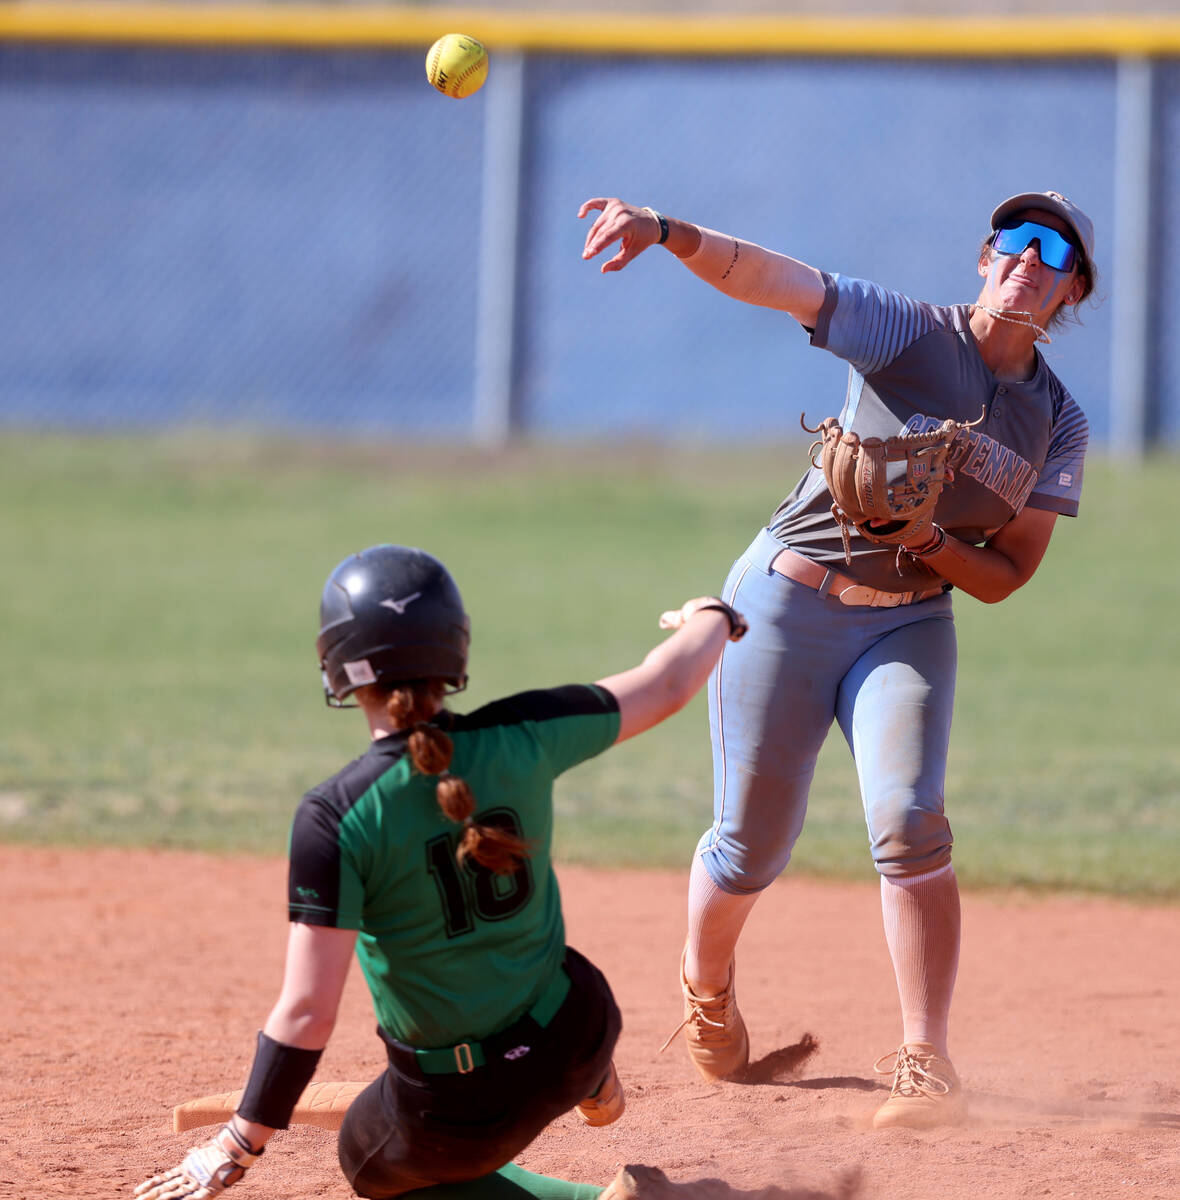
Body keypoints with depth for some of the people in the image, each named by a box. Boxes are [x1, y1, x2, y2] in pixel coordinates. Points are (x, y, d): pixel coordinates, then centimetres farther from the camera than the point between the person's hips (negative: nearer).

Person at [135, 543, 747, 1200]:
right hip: (574, 1039, 5)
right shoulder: (521, 740, -14)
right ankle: (594, 1083, 59)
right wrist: (710, 620, 25)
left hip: (459, 1111, -5)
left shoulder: (336, 819, -24)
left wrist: (240, 1146, -16)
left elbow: (307, 1013, -25)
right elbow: (666, 685, 3)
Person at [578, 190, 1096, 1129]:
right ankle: (706, 992, 34)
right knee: (752, 845, 3)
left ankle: (925, 1067, -18)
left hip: (908, 623, 2)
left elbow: (1003, 578, 2)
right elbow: (770, 278, -23)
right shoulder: (906, 331, -8)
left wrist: (927, 538, -20)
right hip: (787, 605, -2)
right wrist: (669, 233, -42)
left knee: (910, 823, -19)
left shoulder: (1059, 425, 2)